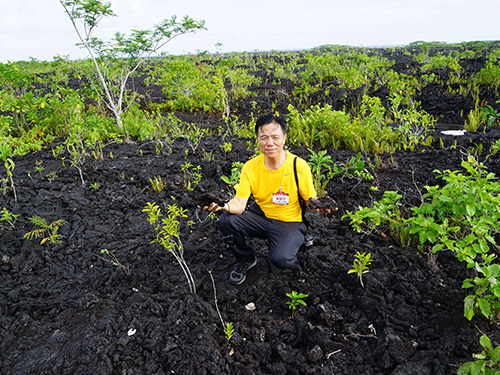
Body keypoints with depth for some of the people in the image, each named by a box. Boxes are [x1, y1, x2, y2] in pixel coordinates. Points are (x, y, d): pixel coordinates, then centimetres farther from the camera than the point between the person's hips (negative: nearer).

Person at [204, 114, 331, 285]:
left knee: (280, 259, -29)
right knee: (226, 221, -22)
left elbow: (311, 200, -9)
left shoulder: (299, 166, -17)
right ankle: (246, 259, 7)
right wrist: (223, 205, -39)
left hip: (289, 222, -3)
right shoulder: (250, 167, -10)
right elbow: (239, 203, -17)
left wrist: (319, 206, -34)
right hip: (260, 215, 3)